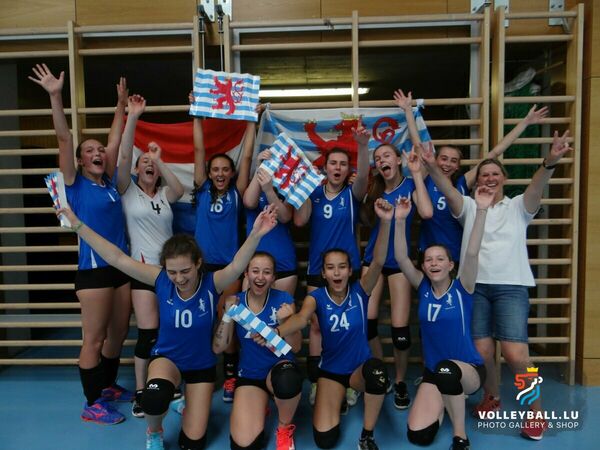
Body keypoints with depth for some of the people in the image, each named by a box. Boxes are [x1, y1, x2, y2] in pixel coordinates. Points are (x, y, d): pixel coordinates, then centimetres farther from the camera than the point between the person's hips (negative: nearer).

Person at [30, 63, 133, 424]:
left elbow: (115, 141, 16)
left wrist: (122, 106, 22)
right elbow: (64, 139, -12)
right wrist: (56, 96, -19)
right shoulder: (76, 184, -2)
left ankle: (108, 386, 33)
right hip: (93, 270, -6)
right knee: (95, 337, 1)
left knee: (119, 332, 15)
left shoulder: (110, 183, 10)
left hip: (122, 268, 6)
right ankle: (91, 404, 14)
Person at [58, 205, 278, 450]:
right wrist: (78, 225, -26)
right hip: (167, 356, 0)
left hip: (202, 363, 0)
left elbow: (237, 266, -47)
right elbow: (117, 259, -23)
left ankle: (187, 402, 39)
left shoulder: (211, 283, -26)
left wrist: (255, 235, -65)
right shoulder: (161, 280, -21)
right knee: (154, 399, -36)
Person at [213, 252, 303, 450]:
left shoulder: (283, 300, -11)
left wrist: (284, 322, -29)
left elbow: (296, 347, -11)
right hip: (249, 375, 1)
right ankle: (260, 405, 19)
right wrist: (228, 314, -20)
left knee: (288, 379, -40)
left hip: (279, 367, -1)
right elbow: (218, 348, -8)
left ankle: (285, 427, -5)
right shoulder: (235, 302, -6)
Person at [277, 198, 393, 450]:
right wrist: (276, 333, -56)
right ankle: (341, 396, 21)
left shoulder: (360, 291, -12)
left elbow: (378, 262, -30)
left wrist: (385, 222, -46)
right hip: (330, 370, 1)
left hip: (360, 367, -1)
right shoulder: (317, 297, -11)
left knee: (377, 370, -38)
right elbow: (301, 319, -33)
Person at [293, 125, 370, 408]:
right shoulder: (314, 193, 2)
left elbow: (363, 176, -22)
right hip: (317, 269, 1)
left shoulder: (352, 193, -1)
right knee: (316, 325, 7)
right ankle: (316, 382, 19)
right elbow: (299, 221, -11)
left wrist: (363, 146, -39)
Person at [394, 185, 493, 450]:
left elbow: (472, 253, -24)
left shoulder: (462, 289, -9)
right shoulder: (423, 288, -1)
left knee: (446, 369, -40)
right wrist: (400, 221, -24)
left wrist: (481, 210, -32)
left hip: (469, 370, -3)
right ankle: (443, 402, 23)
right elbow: (401, 259, -13)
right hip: (433, 372, 4)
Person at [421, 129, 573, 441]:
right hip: (475, 286, 1)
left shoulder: (518, 207, 10)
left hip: (511, 287, -1)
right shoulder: (469, 207, 11)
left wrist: (550, 161, -31)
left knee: (515, 354, -11)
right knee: (481, 351, -2)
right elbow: (448, 190, -8)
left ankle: (536, 410, 14)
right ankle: (492, 397, 28)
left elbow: (537, 187, -10)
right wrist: (432, 167, -28)